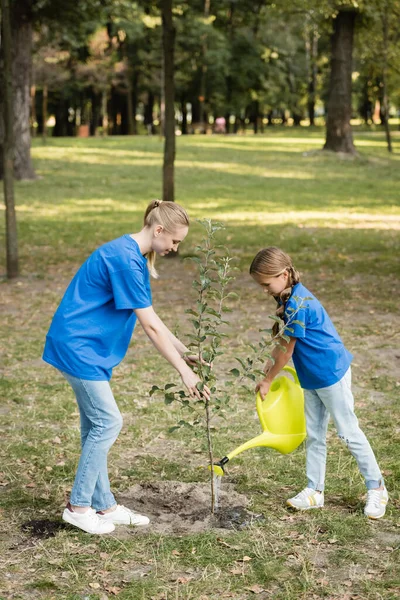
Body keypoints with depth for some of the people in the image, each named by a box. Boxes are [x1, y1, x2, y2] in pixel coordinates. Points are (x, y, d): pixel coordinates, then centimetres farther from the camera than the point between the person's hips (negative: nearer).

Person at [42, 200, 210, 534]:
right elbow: (150, 326, -21)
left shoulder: (134, 256, 9)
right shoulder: (125, 259, -22)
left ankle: (103, 505, 20)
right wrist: (184, 372, -17)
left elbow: (150, 318, 14)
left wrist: (184, 352, 11)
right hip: (78, 346, -10)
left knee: (96, 425, 12)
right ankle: (78, 507, 6)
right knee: (108, 422, -4)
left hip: (86, 347, 10)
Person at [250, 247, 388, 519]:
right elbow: (285, 340, 16)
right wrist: (272, 360, 3)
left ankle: (377, 489, 13)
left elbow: (287, 350, -18)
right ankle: (315, 491, 21)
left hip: (331, 374, -9)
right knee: (314, 435, 13)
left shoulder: (298, 304, -25)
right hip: (312, 377, 9)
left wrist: (268, 380, -7)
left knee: (349, 432, 1)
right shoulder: (288, 298, 4)